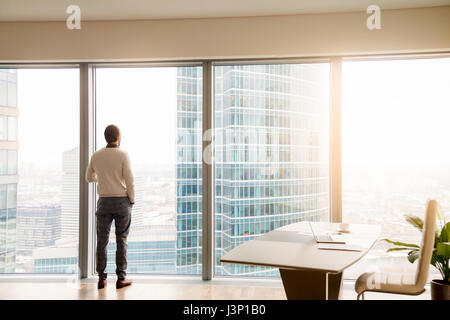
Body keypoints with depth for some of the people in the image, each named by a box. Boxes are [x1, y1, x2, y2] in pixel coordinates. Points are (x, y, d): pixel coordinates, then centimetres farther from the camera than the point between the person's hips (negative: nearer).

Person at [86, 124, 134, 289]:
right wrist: (132, 201, 0)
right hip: (122, 202, -3)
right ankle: (121, 279, 6)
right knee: (121, 240, 3)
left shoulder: (96, 156, 3)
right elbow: (129, 181, -13)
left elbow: (89, 178, 18)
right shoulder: (123, 155, -10)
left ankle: (101, 279, 7)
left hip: (104, 202, 3)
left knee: (102, 240, 7)